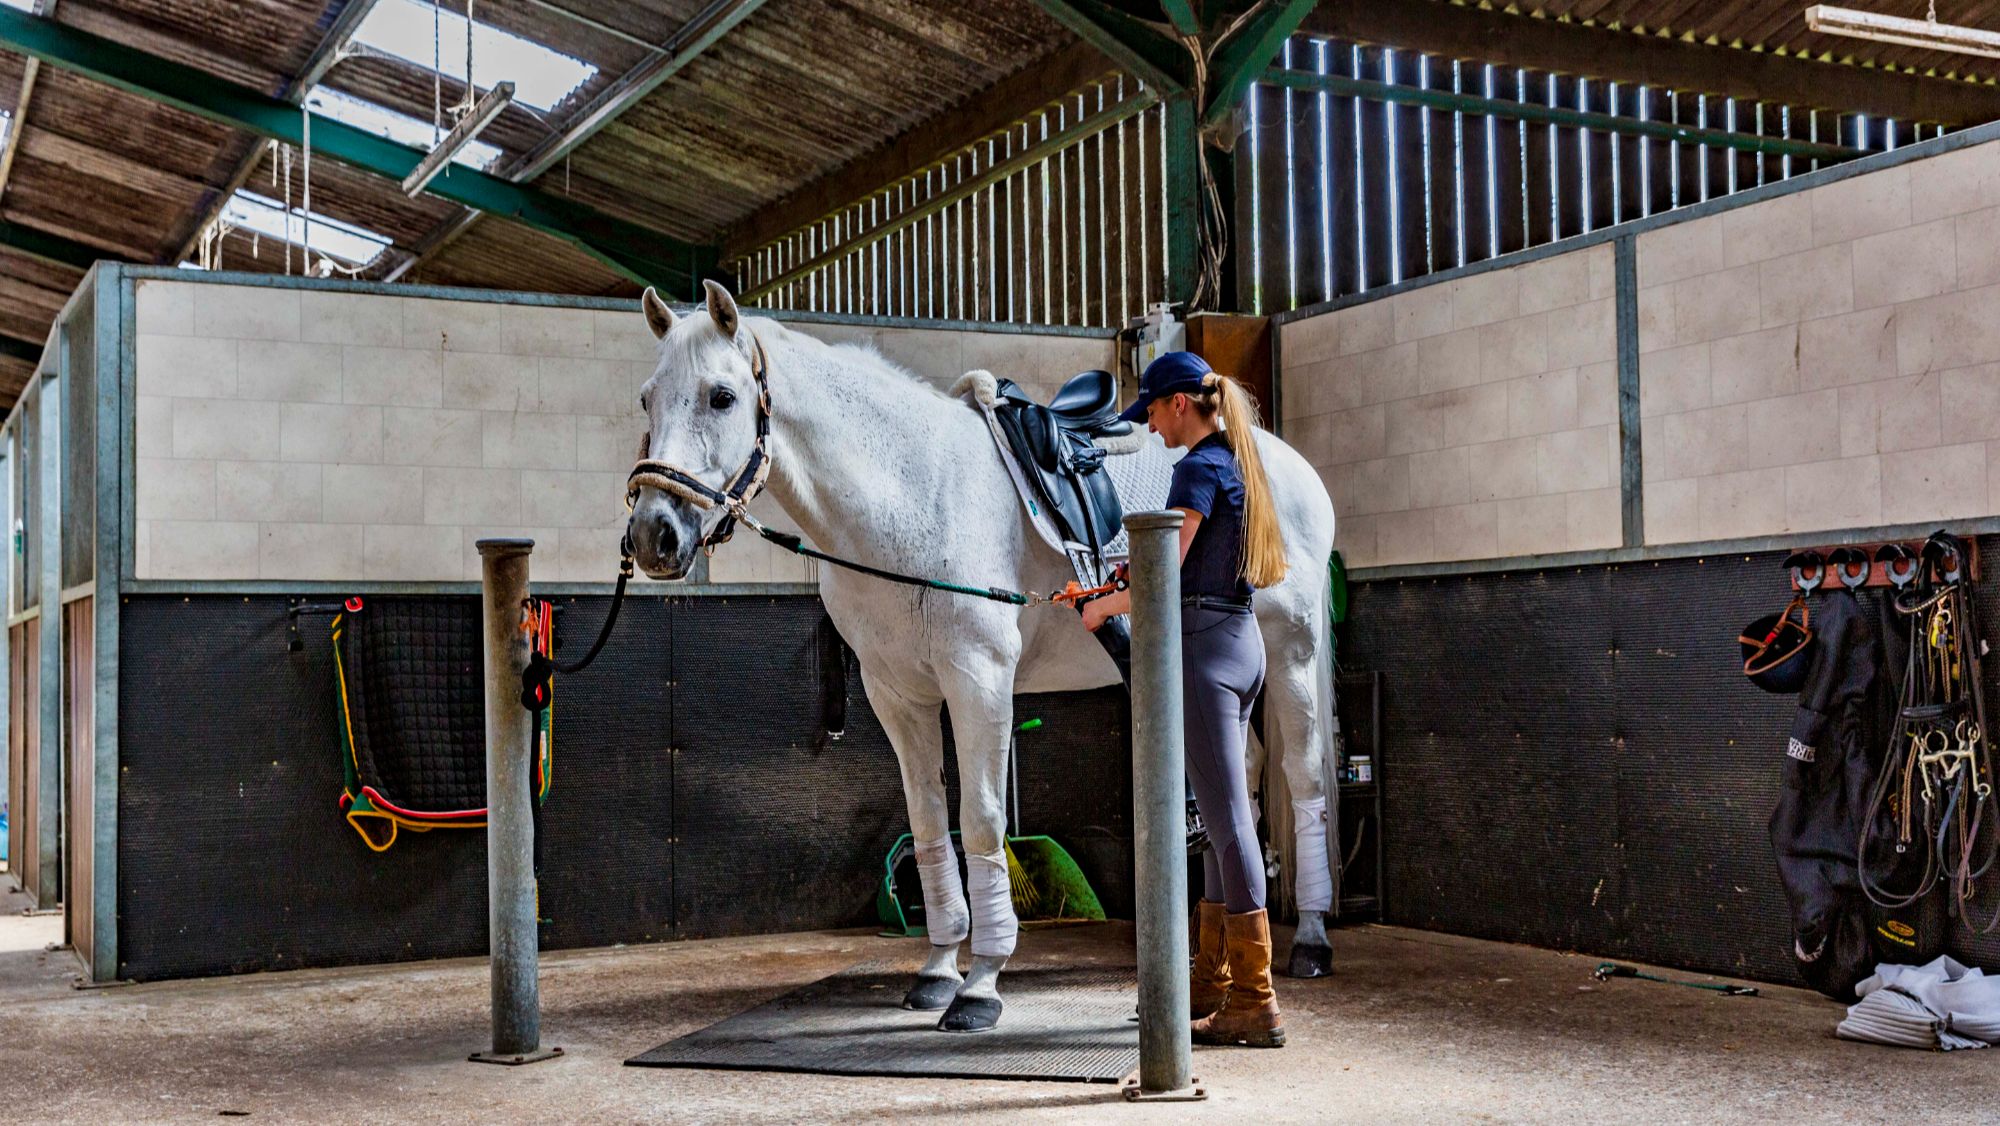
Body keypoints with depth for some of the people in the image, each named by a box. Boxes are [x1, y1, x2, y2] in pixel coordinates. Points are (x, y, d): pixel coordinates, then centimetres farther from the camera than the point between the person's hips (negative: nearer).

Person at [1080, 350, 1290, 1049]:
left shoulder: (1199, 468, -13)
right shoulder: (1236, 463, 16)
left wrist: (1102, 608, -1)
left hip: (1203, 643, -10)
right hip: (1241, 638, 10)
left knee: (1226, 816, -9)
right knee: (1222, 812, 14)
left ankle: (1256, 1003, -8)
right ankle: (1214, 981, 24)